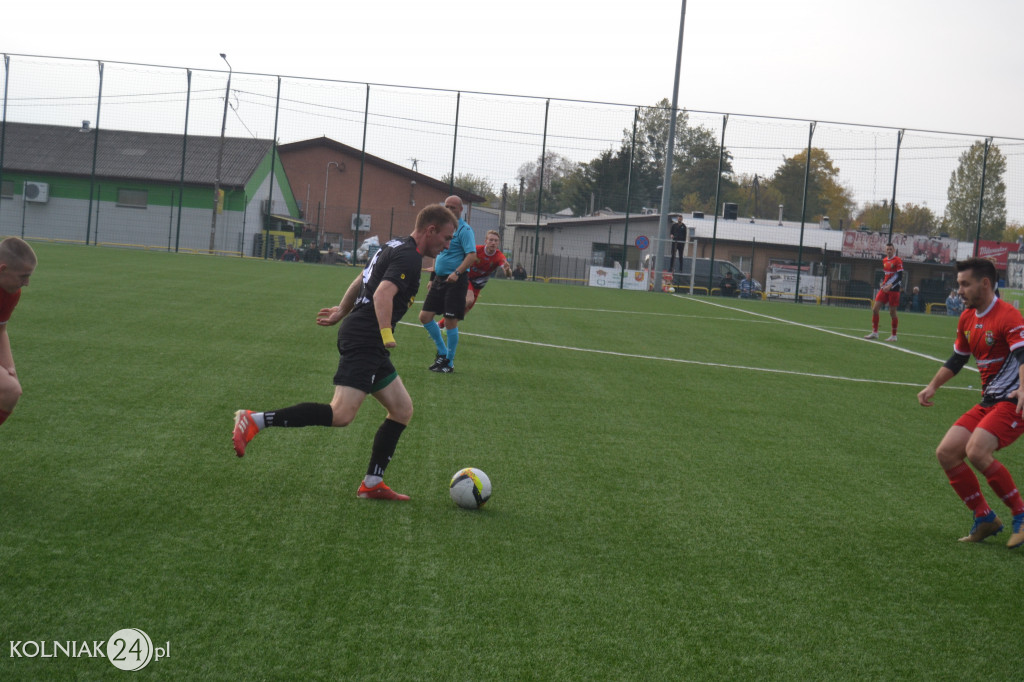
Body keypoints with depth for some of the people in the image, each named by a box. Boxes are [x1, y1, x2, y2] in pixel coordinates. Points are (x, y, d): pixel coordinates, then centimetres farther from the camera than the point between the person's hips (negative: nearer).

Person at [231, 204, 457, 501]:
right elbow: (383, 293, -25)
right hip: (364, 340, -11)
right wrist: (386, 333, -29)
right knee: (341, 414, -20)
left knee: (402, 410, 12)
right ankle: (253, 420, -19)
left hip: (369, 345, 11)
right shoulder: (410, 257, -11)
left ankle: (372, 484, 13)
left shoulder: (394, 247, 20)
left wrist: (341, 311, 39)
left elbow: (361, 279, 30)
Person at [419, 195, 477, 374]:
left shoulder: (464, 230, -10)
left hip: (456, 281, -8)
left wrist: (457, 273, -32)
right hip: (439, 279, 8)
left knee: (450, 322, -5)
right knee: (425, 316, 4)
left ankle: (449, 362, 7)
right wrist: (432, 278, 22)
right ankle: (442, 352, 20)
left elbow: (472, 255, -20)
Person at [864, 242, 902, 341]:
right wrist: (883, 284, 12)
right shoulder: (884, 261, 13)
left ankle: (894, 336, 9)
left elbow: (900, 276, -14)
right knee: (875, 309, -2)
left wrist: (890, 285, -23)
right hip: (884, 289, 7)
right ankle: (874, 332, 5)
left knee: (892, 313, -2)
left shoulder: (898, 261, -8)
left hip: (894, 290, -6)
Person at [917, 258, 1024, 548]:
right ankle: (985, 518, 9)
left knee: (976, 451, -27)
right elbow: (957, 359, 28)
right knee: (946, 453, -2)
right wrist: (932, 387, 22)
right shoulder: (967, 319, 13)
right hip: (988, 401, 9)